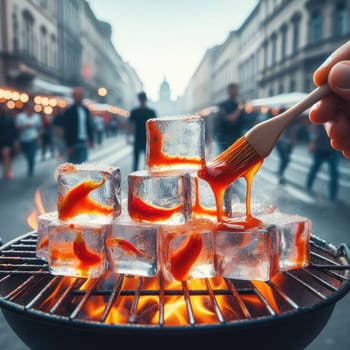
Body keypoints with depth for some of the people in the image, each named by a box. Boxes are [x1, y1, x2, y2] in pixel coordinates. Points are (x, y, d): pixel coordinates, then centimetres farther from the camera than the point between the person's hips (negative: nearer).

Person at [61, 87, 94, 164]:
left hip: (84, 142, 5)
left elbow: (90, 125, 15)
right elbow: (67, 130, -10)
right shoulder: (69, 111, -6)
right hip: (74, 143, -5)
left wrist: (91, 139, 5)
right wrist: (69, 145, -14)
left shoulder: (86, 110, 11)